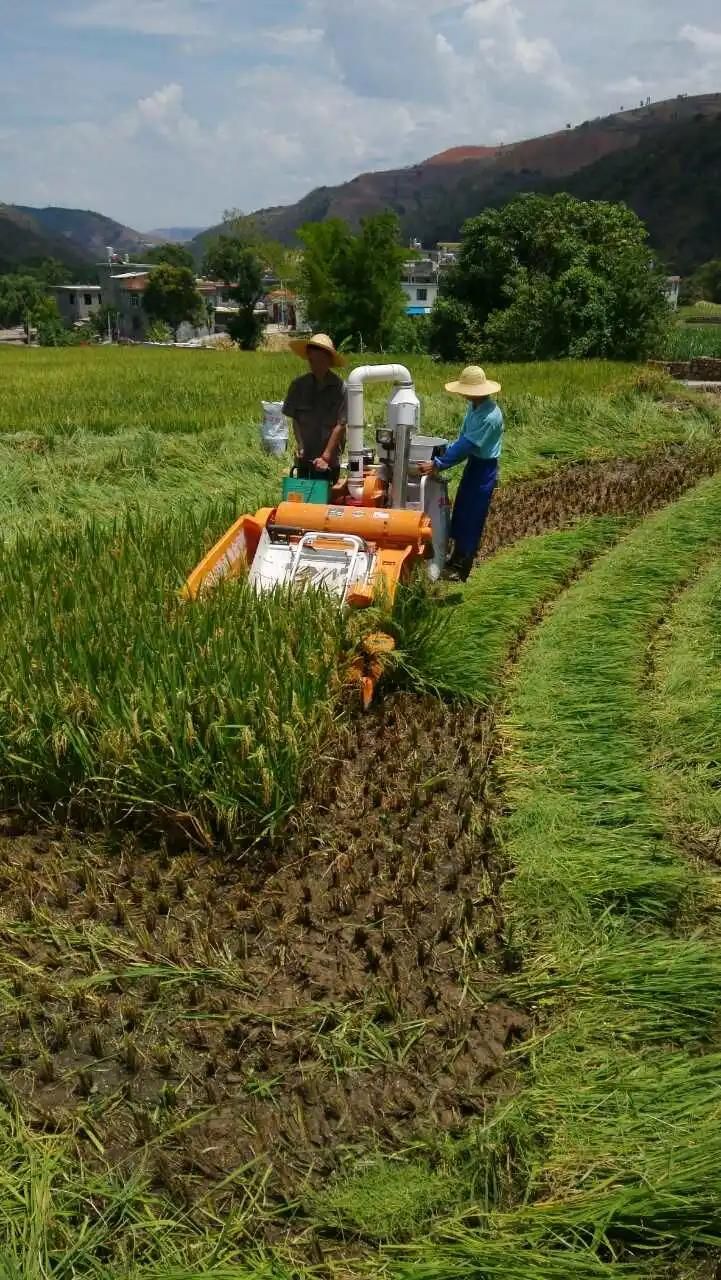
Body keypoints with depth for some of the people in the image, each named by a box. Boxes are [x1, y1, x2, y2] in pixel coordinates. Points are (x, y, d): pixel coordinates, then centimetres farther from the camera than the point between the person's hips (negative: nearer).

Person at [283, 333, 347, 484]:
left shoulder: (340, 387, -8)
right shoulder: (298, 385, 3)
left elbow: (340, 425, -10)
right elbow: (295, 419, 6)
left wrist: (326, 456, -14)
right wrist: (300, 445, -8)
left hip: (329, 461, -3)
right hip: (304, 458, 3)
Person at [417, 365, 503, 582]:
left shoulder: (490, 416, -27)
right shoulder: (474, 406, 1)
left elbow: (466, 446, -27)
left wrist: (437, 465, -25)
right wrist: (442, 457, 0)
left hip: (484, 469, -9)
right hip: (473, 464, 9)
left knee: (471, 519, 0)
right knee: (460, 515, 17)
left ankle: (460, 571, 11)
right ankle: (455, 562, 31)